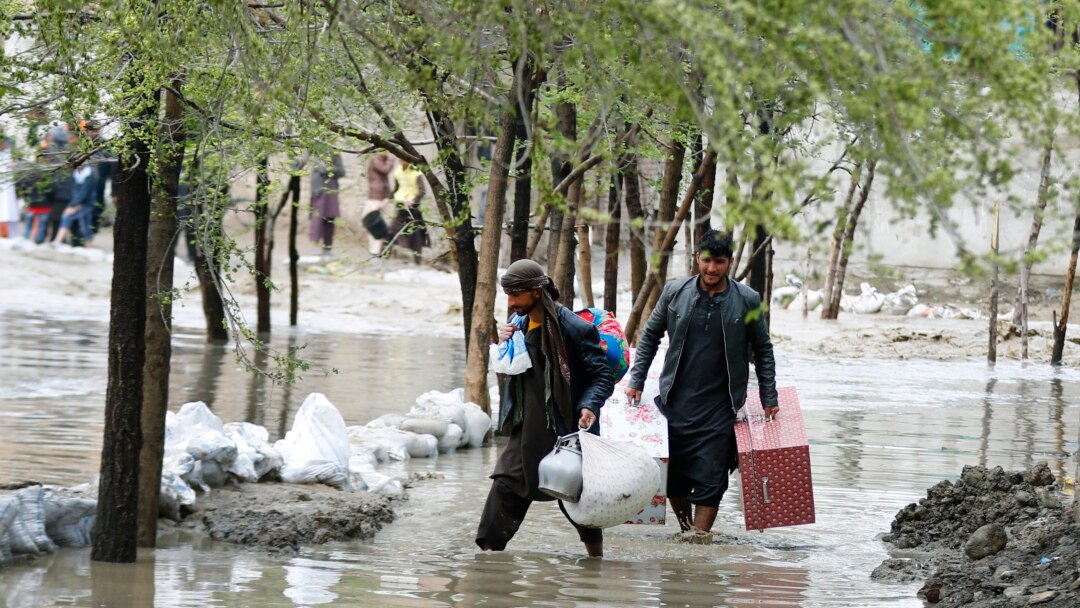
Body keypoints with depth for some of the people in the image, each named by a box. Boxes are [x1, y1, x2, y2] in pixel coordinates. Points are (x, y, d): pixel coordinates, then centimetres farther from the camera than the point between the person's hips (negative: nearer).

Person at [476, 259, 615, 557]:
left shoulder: (575, 328, -15)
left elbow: (603, 376, -12)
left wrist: (589, 406, -29)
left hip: (566, 431, -6)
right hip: (527, 430, 6)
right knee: (505, 487, -4)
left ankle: (597, 559, 23)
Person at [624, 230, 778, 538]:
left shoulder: (747, 301, -2)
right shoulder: (675, 292, 1)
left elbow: (763, 350, 9)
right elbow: (650, 336, 13)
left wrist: (769, 400, 7)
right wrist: (636, 382, 7)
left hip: (718, 408, -2)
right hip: (674, 403, 2)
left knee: (710, 480, -6)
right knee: (673, 477, 6)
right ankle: (687, 530, 26)